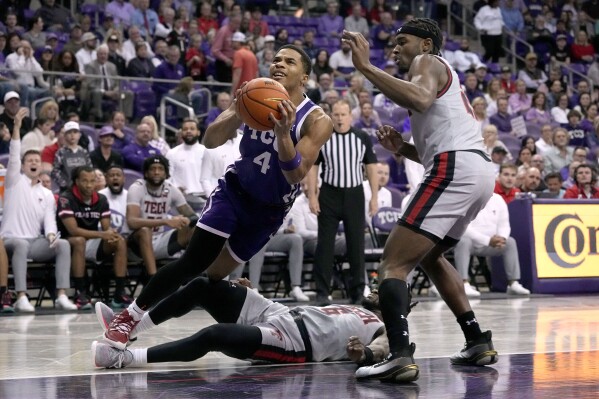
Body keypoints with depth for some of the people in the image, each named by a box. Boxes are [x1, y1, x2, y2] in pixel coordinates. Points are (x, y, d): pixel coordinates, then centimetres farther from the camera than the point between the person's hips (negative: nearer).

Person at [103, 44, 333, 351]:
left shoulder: (317, 121, -17)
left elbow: (295, 175, -27)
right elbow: (210, 141, -19)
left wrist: (283, 133, -43)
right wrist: (237, 113, -38)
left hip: (270, 209, 0)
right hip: (234, 190, 0)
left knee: (216, 274, 2)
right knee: (193, 262, -15)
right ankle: (129, 317, -8)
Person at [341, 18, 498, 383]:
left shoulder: (428, 62, 5)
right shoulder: (443, 75, 33)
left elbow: (419, 99, -21)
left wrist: (366, 67, -20)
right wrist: (403, 149, 19)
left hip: (455, 169, -10)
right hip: (480, 168, 10)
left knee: (394, 263, -13)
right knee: (430, 255, 31)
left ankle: (400, 355, -32)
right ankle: (478, 341, 28)